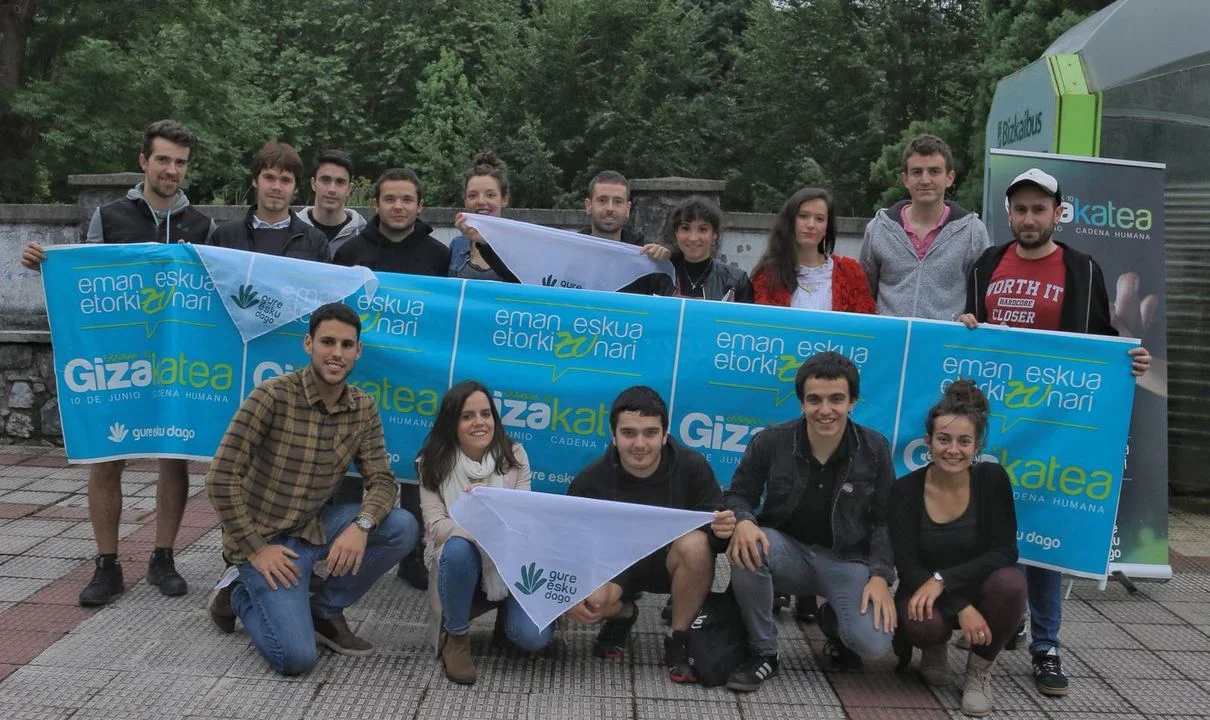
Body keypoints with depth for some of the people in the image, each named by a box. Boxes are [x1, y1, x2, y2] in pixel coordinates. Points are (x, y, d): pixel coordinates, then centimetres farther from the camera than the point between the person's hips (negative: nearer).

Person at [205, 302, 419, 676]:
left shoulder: (363, 408, -3)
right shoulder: (272, 396, -19)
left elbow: (381, 480, -4)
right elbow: (221, 479, -18)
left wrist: (361, 525, -24)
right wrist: (256, 549, -18)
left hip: (315, 526, 5)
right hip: (263, 536, -5)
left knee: (402, 528, -17)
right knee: (296, 657, -19)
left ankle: (324, 609, 4)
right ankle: (241, 596, 13)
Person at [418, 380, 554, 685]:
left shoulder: (514, 456, -7)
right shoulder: (433, 463, -9)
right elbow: (435, 525, -18)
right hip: (463, 559, 0)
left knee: (533, 637, -22)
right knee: (459, 548, -37)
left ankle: (505, 612, 16)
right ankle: (456, 637, -13)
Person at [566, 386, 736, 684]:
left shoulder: (692, 467, -18)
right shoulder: (591, 481, -14)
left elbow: (713, 533, -14)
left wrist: (722, 530, -40)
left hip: (671, 562, 0)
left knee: (695, 544, -34)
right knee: (586, 601, -32)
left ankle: (678, 640, -9)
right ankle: (622, 615, 10)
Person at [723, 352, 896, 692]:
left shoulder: (874, 448, -7)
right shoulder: (771, 441, -11)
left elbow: (882, 520, -1)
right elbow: (738, 495, -2)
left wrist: (880, 576, -16)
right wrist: (743, 521, -27)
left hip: (846, 559, 0)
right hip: (788, 549, 0)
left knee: (874, 642, -25)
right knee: (745, 549, -36)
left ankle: (832, 620, 16)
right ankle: (763, 653, -11)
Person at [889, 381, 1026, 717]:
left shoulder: (993, 479, -14)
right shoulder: (906, 490, -15)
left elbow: (1004, 552, -18)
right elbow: (907, 565, -16)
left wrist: (943, 580, -29)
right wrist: (960, 608, -29)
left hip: (981, 588, 1)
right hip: (928, 592, -1)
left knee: (1010, 582, -34)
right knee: (921, 624, -35)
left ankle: (979, 671, -6)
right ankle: (935, 650, 7)